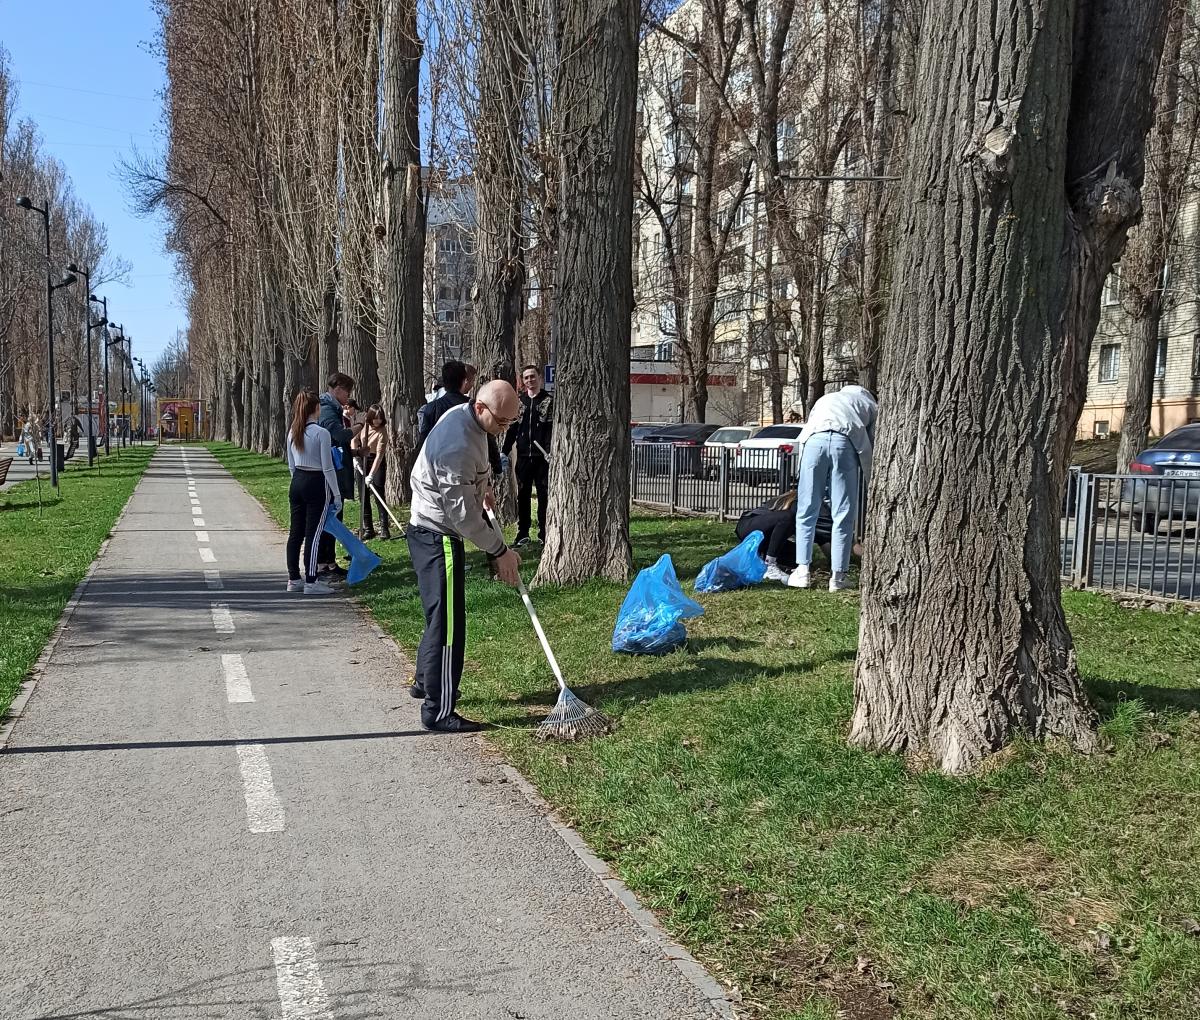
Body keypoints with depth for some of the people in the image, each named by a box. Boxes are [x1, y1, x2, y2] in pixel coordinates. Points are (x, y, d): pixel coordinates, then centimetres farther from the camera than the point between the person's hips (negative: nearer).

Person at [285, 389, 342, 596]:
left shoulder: (292, 432, 7)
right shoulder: (321, 433, -14)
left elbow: (291, 465, 13)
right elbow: (327, 468, -13)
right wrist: (336, 494, -6)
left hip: (297, 483, 7)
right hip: (316, 484, -7)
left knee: (295, 532, 11)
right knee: (313, 534, -2)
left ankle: (294, 579, 18)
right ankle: (311, 582, 1)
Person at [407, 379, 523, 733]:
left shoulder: (462, 414, 1)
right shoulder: (457, 448, -30)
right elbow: (463, 515, -25)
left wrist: (483, 486, 28)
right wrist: (500, 551, -17)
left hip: (428, 530, 10)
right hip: (437, 538, -10)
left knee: (440, 616, 23)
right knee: (448, 624, -8)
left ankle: (425, 682, 38)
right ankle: (438, 712, -3)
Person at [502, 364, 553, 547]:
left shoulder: (549, 401, 0)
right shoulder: (518, 402, 10)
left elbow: (554, 429, -6)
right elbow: (512, 429, 12)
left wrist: (551, 451, -18)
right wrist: (505, 452, 6)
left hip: (542, 456, -3)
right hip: (523, 456, 3)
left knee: (543, 495, 2)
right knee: (523, 496, 7)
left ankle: (543, 533, 9)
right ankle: (522, 534, 13)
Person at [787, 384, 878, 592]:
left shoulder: (826, 399, 39)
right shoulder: (871, 405, 32)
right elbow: (874, 443, 20)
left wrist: (801, 473, 32)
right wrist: (866, 471, 30)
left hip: (814, 439, 2)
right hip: (846, 441, -2)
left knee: (806, 512, 9)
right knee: (843, 515, 6)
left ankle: (802, 571, 7)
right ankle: (838, 575, 6)